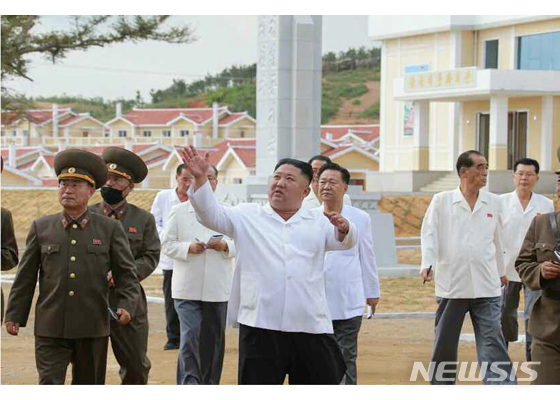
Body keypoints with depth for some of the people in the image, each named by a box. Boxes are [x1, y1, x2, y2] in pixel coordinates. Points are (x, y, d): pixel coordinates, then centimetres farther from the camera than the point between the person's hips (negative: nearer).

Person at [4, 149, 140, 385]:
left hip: (92, 329, 0)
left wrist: (126, 306, -12)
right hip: (50, 329, 0)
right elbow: (25, 277, 9)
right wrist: (14, 316, 7)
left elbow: (126, 273, 4)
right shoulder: (41, 228, 6)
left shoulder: (110, 229, 4)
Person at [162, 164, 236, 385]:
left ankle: (209, 386, 19)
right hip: (188, 288, -2)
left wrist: (224, 245, -15)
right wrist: (189, 247, -15)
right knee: (190, 336, -12)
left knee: (213, 341, 8)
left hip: (217, 289, 2)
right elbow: (167, 244, 2)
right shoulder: (179, 212, 4)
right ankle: (188, 384, -11)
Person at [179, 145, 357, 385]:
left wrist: (344, 229, -26)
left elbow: (345, 241, -2)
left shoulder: (318, 222, 13)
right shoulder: (247, 217, 11)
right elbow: (211, 214, -1)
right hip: (261, 328, -1)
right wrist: (200, 178, -16)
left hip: (312, 329, 1)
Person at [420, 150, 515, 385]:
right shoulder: (442, 201, 1)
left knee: (493, 343, -5)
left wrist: (501, 271, 28)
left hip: (486, 286, 1)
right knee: (444, 345, 8)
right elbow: (430, 234, -6)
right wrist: (427, 264, -21)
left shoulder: (493, 202, 8)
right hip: (451, 285, -1)